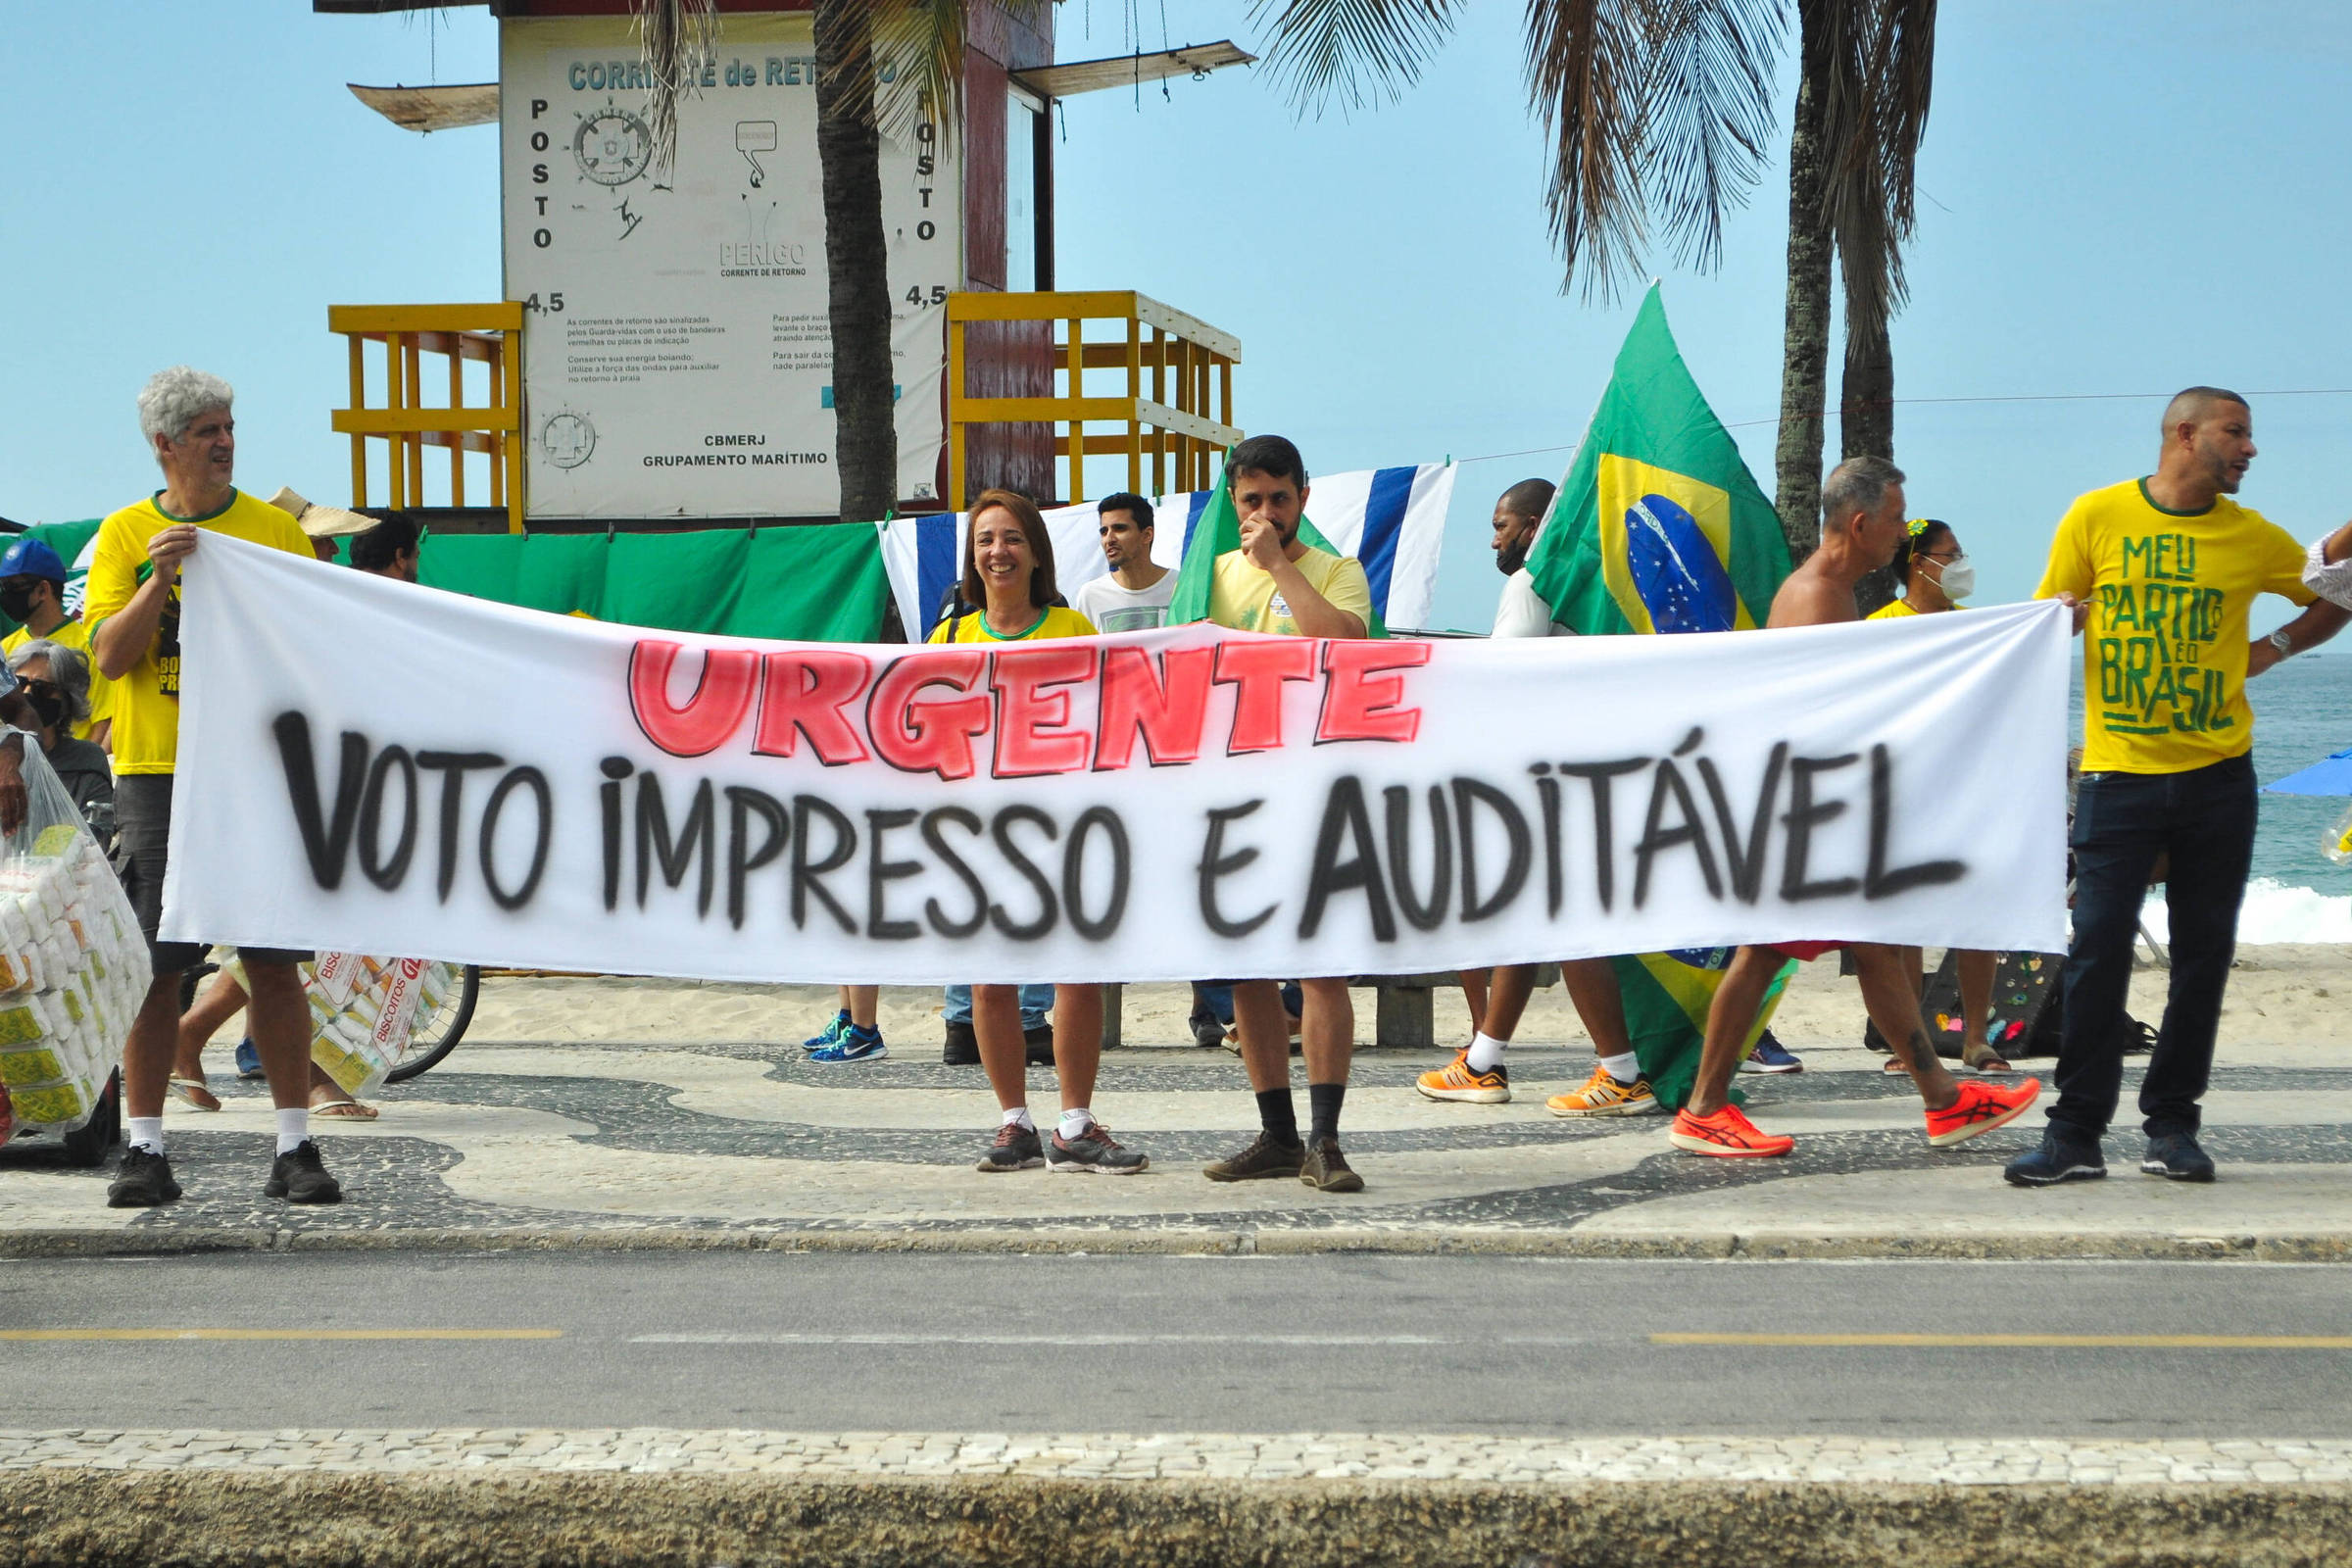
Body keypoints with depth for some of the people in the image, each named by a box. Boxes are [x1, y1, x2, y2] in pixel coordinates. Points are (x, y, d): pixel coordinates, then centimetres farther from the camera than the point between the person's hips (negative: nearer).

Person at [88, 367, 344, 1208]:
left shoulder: (275, 530, 7)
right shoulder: (125, 535, 7)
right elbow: (111, 656, -3)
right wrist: (159, 581, -17)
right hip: (158, 771, 0)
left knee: (275, 963, -1)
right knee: (151, 966, 2)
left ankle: (294, 1148, 5)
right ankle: (145, 1149, 10)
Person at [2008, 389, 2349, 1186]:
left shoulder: (2252, 536, 7)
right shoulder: (2097, 515, 1)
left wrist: (2272, 648, 5)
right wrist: (2063, 618, -15)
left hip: (2217, 774, 3)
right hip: (2118, 771, -2)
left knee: (2203, 954, 4)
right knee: (2097, 949, -6)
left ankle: (2172, 1125, 15)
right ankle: (2076, 1133, 0)